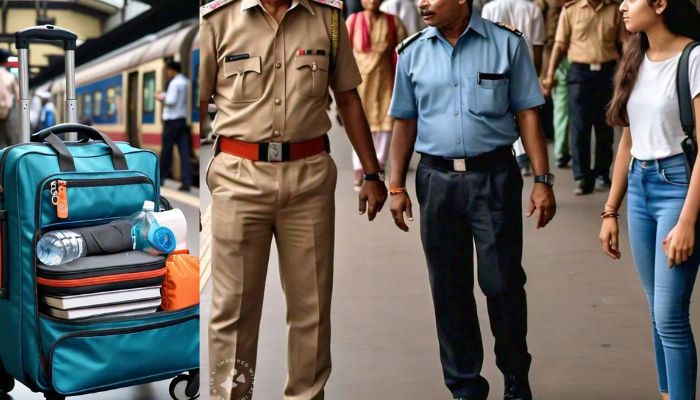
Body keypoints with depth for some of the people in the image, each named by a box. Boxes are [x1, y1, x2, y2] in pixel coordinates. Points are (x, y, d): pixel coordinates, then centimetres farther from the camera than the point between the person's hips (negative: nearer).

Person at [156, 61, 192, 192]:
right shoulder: (186, 82, 15)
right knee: (185, 152, -1)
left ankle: (160, 178, 15)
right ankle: (186, 183, -7)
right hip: (184, 119, 7)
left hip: (172, 120, -7)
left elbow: (171, 101, -19)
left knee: (166, 151, 4)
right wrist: (165, 96, 14)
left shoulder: (175, 83, -11)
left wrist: (162, 98, -2)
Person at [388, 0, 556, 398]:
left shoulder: (507, 44, -1)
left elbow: (528, 114, -1)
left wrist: (543, 180, -5)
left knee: (503, 283, 1)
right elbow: (405, 122, 10)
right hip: (436, 178, 3)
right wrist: (397, 186, 6)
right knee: (449, 289, 9)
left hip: (494, 175, -2)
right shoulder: (413, 52, 6)